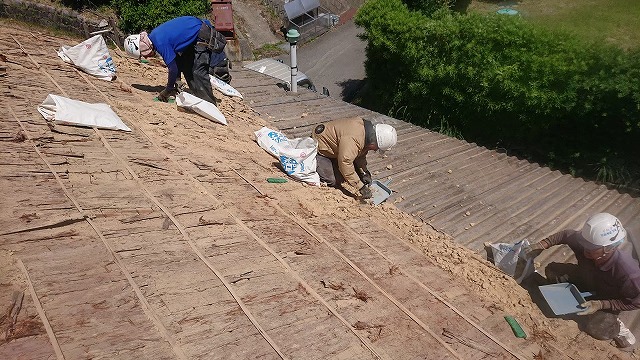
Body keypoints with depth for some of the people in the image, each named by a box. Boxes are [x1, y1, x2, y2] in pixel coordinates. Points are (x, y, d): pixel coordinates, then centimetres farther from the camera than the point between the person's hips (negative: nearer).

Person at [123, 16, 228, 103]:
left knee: (198, 71, -15)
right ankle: (200, 99, 15)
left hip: (203, 37, -10)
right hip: (195, 37, 10)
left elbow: (173, 68, -22)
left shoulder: (160, 42, -25)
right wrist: (175, 84, 10)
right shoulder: (154, 36, 5)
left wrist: (168, 90, -8)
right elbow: (174, 61, 11)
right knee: (186, 67, 11)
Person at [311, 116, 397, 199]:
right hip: (319, 148, -8)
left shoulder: (369, 128, -10)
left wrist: (364, 173, -10)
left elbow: (361, 155, 2)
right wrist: (361, 187, -34)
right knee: (335, 180, -18)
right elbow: (345, 164, -39)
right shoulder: (352, 140, -40)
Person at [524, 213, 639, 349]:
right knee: (552, 270, -11)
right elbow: (567, 234, -8)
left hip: (609, 303, -5)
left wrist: (600, 304, -32)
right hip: (586, 280, 5)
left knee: (595, 328, -26)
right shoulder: (584, 242, -31)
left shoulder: (628, 273, -42)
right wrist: (541, 245, -17)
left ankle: (618, 329, 6)